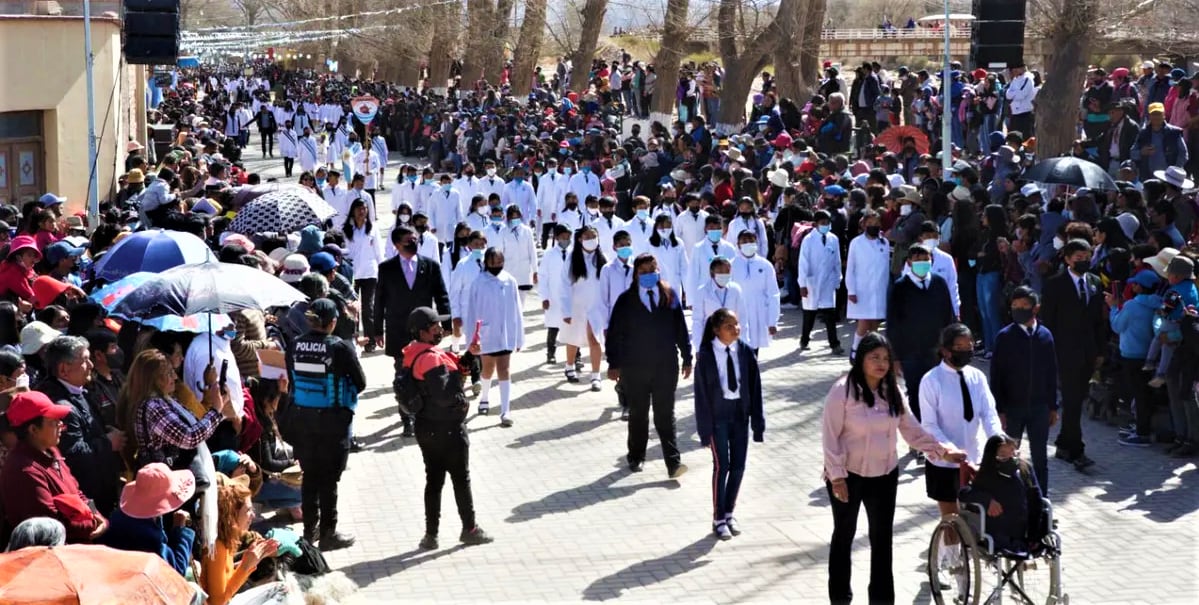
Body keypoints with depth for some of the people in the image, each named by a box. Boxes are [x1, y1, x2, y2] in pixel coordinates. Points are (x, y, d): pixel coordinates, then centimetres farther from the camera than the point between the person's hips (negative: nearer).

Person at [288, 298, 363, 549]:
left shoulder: (295, 346, -4)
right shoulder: (340, 348, -16)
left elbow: (291, 379, 7)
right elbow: (361, 382, -8)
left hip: (302, 417, 4)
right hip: (333, 418, -4)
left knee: (309, 474, 16)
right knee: (329, 479, 5)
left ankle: (310, 529, 26)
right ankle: (328, 533, 13)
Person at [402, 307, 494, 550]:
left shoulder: (415, 354, 9)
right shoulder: (430, 359, -23)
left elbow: (454, 368, 15)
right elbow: (443, 395, -30)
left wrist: (471, 355, 2)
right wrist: (461, 398, -11)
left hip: (426, 427, 9)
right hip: (448, 429, -9)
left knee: (434, 480, 12)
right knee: (461, 479, 6)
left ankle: (431, 534, 14)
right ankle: (470, 529, 17)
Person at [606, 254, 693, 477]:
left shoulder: (670, 296, 2)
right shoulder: (626, 301, -2)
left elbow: (681, 329, 5)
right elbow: (614, 334, 0)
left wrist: (687, 358, 4)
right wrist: (614, 364, -3)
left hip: (666, 366, 0)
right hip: (635, 367, 0)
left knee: (665, 415, -1)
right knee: (638, 415, 11)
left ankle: (673, 463, -4)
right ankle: (636, 457, 25)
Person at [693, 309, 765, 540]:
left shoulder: (745, 352, -5)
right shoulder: (706, 356, -12)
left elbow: (755, 388, -2)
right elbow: (701, 393, -8)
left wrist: (758, 421, -3)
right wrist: (704, 427, -9)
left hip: (740, 413, 3)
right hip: (718, 415, -3)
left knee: (738, 466, 7)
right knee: (721, 465, -4)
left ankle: (729, 513, 24)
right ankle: (718, 518, 10)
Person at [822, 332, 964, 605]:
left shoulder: (892, 392, 0)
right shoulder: (843, 390, -16)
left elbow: (912, 430, 3)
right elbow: (830, 435, -15)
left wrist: (942, 450, -8)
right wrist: (837, 475, -17)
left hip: (884, 476, 4)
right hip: (848, 476, -4)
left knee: (882, 540, 6)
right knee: (844, 535, 13)